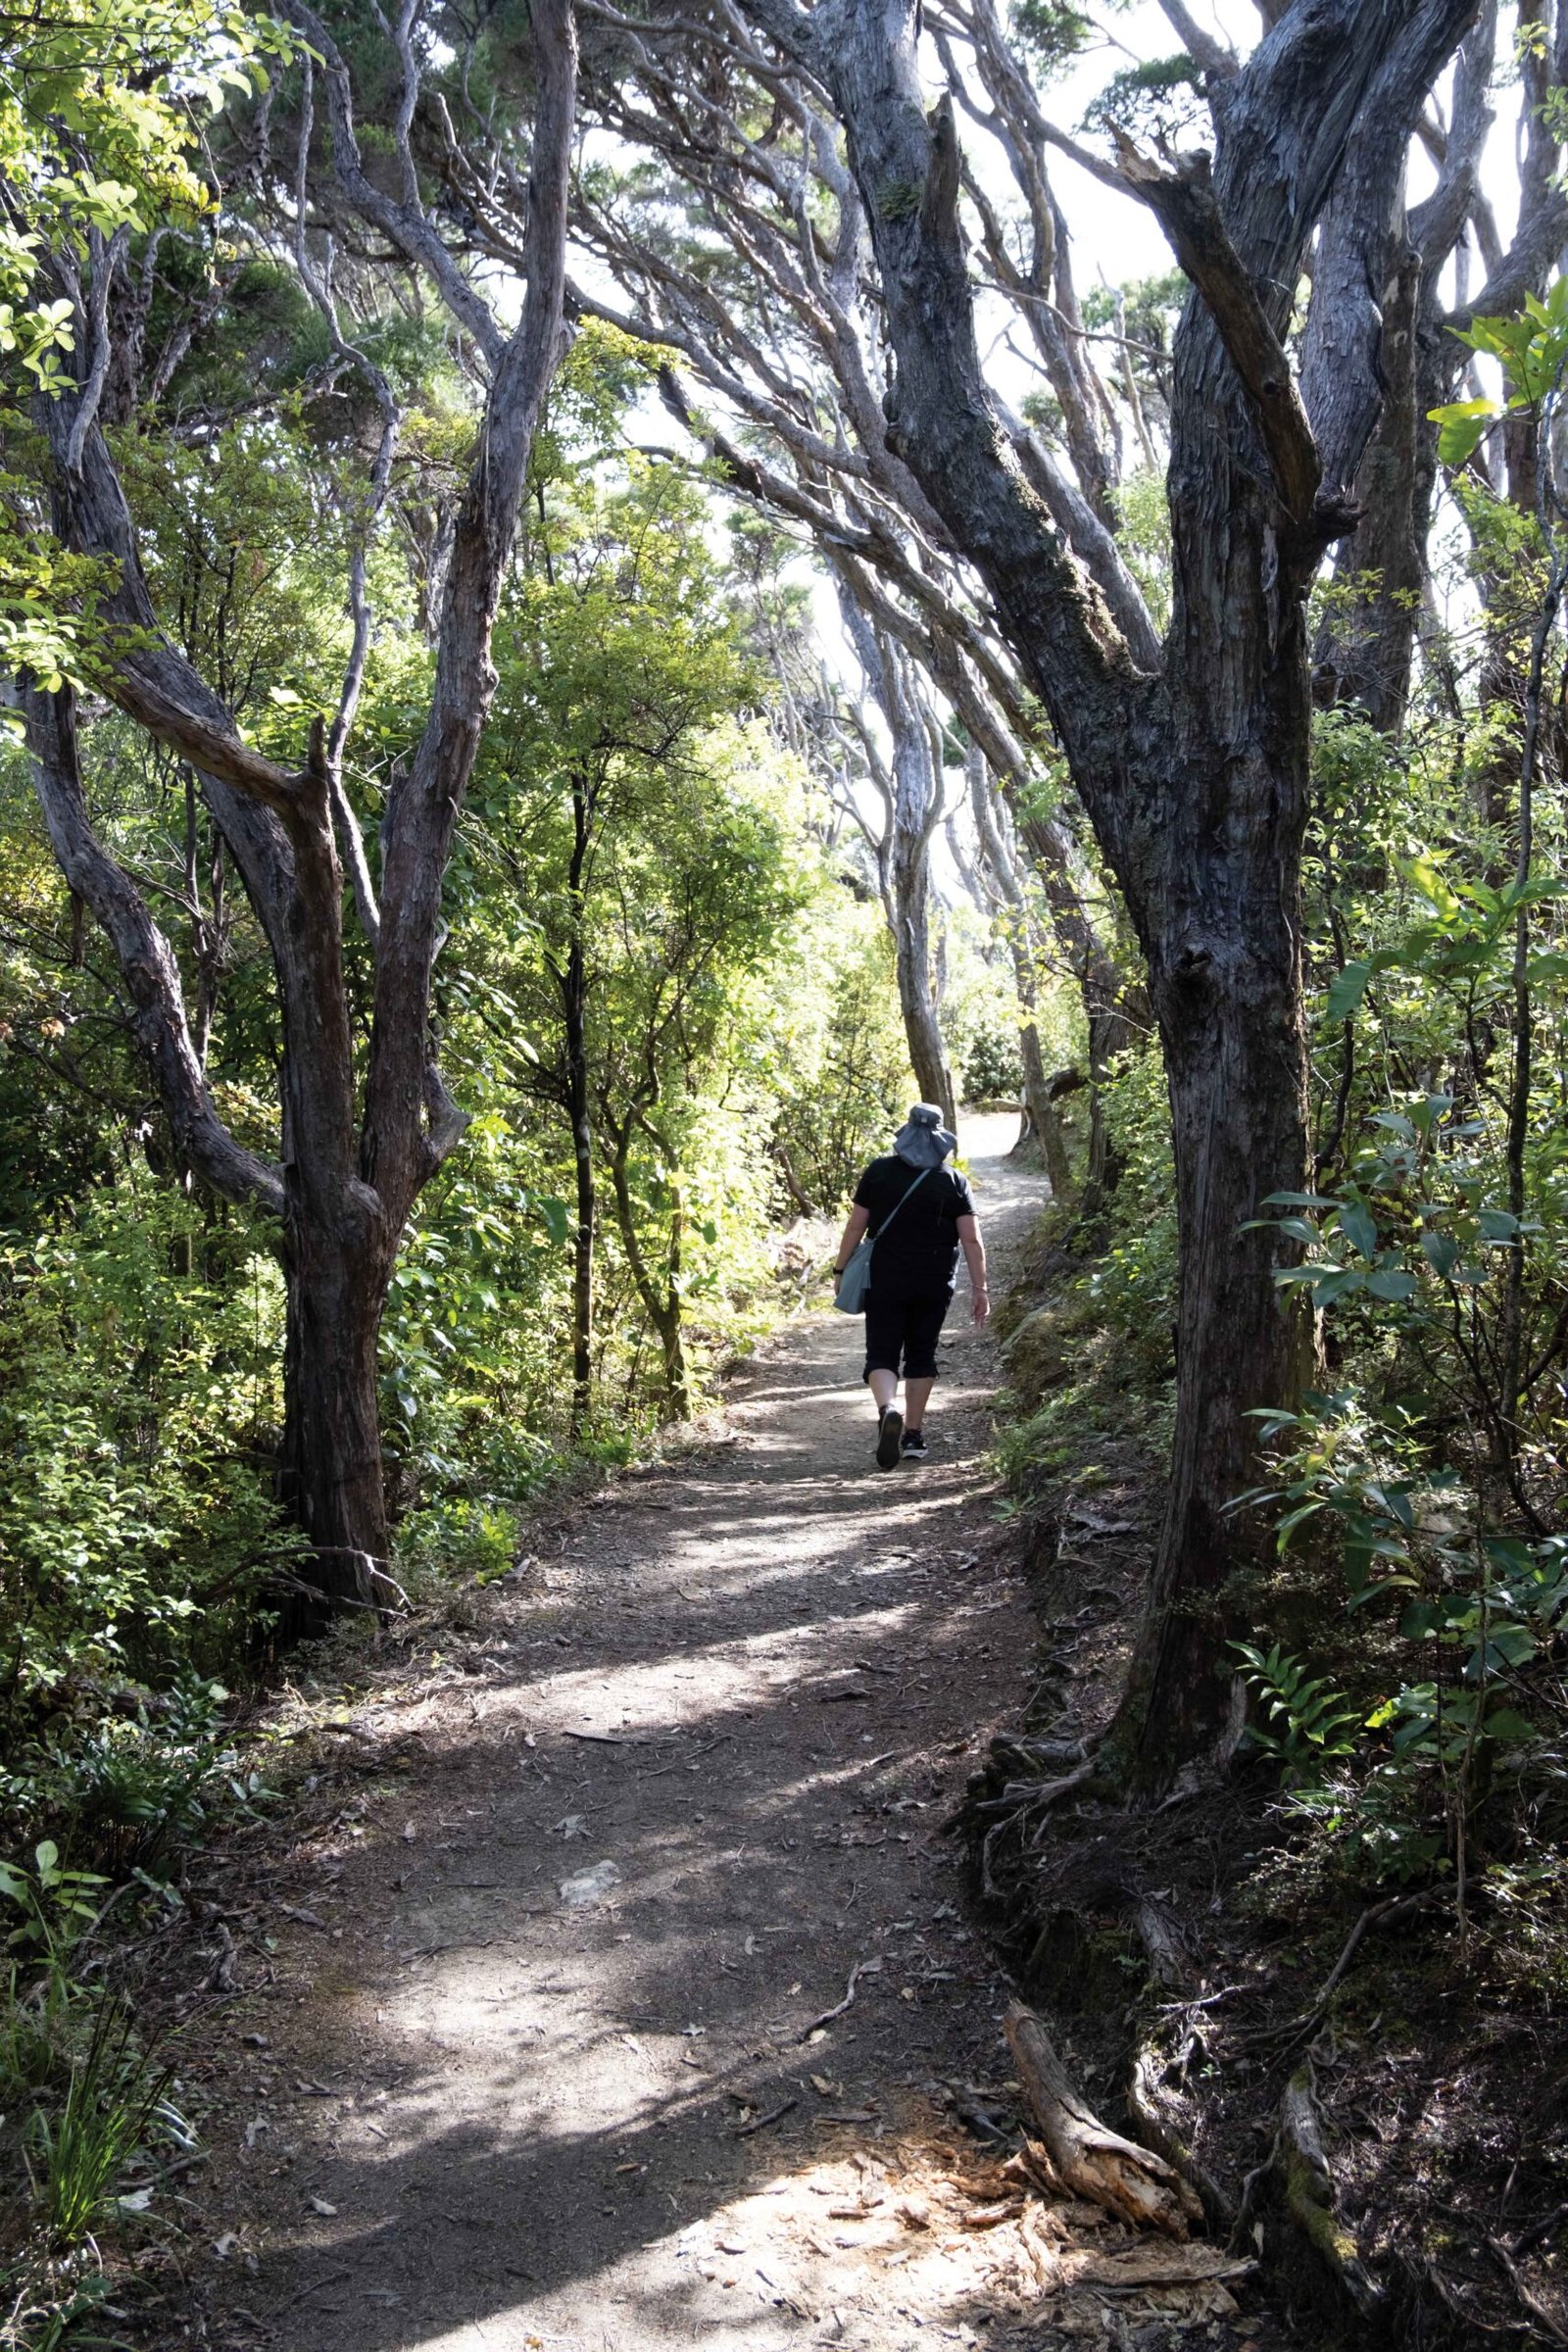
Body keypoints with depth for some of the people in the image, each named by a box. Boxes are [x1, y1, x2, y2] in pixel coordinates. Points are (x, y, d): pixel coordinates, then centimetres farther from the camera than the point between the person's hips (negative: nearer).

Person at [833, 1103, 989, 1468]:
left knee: (881, 1355, 2)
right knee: (921, 1355, 15)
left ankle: (888, 1409, -27)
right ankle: (914, 1434, 18)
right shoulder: (954, 1181, 0)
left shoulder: (878, 1172, -1)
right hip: (934, 1286, 1)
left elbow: (855, 1226, -1)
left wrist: (841, 1269, 9)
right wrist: (980, 1288, 0)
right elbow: (971, 1239, -4)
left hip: (885, 1283, -1)